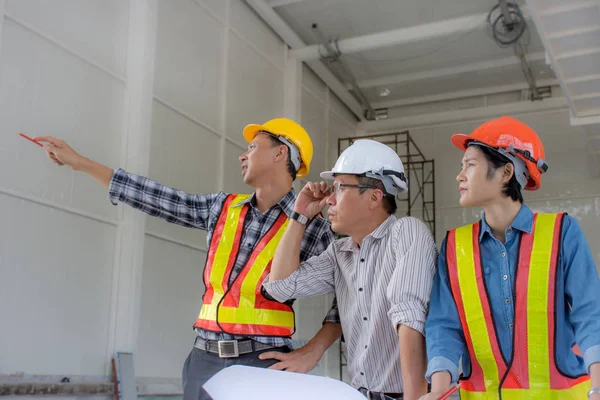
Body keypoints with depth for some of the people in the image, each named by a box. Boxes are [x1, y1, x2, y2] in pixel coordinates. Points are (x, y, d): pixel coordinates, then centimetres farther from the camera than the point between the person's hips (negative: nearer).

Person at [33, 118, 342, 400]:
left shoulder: (310, 228, -6)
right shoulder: (222, 208, 9)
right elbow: (157, 199, 11)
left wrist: (311, 353, -14)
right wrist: (79, 162, 14)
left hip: (262, 364, -4)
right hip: (204, 359, 5)